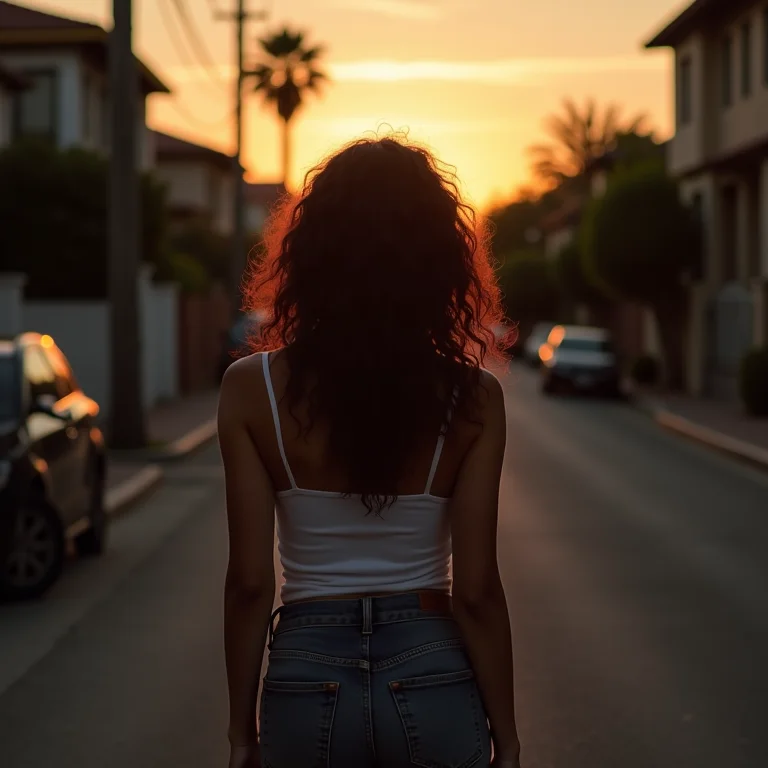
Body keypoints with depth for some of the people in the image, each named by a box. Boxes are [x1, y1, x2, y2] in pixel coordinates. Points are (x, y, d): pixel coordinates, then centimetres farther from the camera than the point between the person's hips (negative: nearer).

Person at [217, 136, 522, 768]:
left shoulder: (253, 389, -8)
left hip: (307, 685, 0)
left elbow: (250, 582, -7)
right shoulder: (471, 397, -9)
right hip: (433, 685, 0)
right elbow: (476, 592, -8)